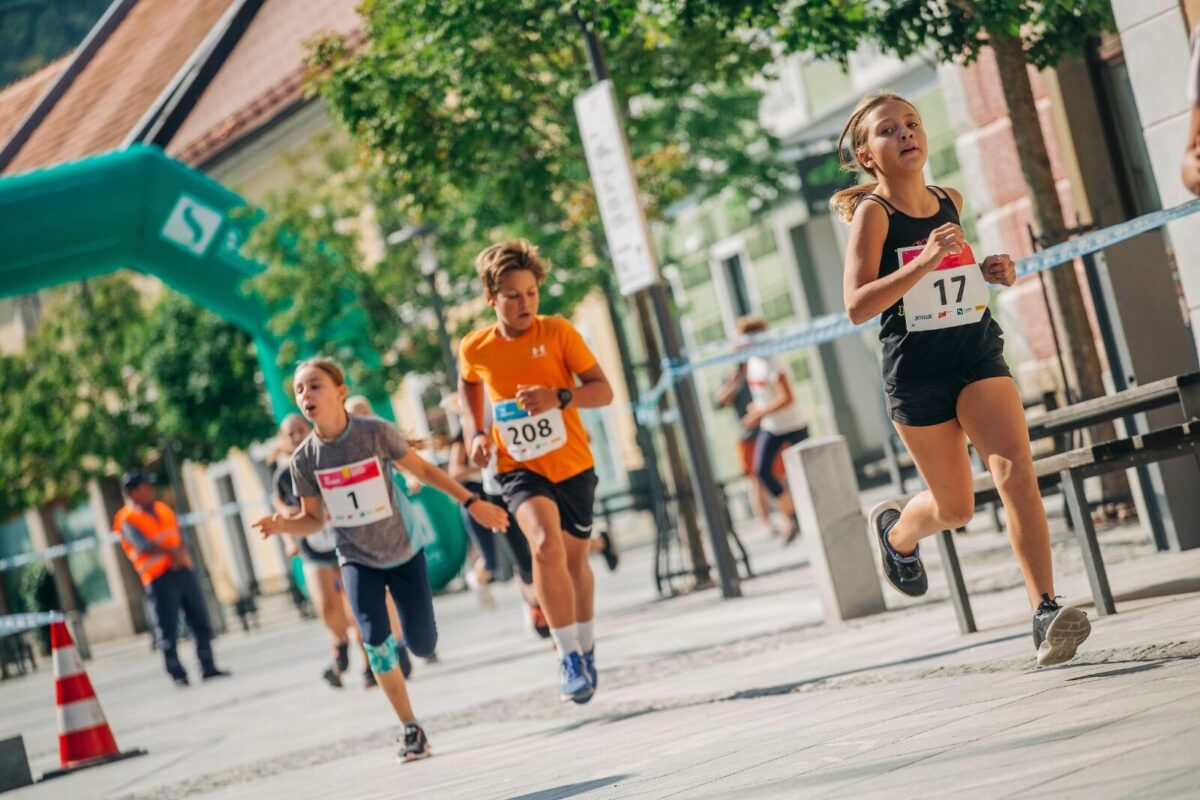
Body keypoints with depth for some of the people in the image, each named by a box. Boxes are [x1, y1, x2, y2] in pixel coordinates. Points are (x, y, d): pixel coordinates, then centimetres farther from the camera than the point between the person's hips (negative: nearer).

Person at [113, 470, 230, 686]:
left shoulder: (163, 509, 15)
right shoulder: (127, 520, -5)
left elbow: (181, 537, 9)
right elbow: (144, 546, -18)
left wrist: (180, 552, -12)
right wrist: (170, 551, -25)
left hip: (182, 569, 6)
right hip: (158, 577, -6)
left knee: (200, 619, 8)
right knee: (167, 626, -5)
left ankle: (208, 667, 16)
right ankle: (177, 673, 3)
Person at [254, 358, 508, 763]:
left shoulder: (377, 432, -19)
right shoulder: (304, 459, -13)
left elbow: (422, 469, -5)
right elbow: (314, 519, 0)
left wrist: (472, 502, -7)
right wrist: (283, 525, -21)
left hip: (404, 552, 0)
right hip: (357, 560, 1)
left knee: (422, 645, 3)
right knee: (376, 640, -19)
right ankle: (411, 729, -3)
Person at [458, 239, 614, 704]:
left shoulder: (558, 332, -9)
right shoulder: (474, 349, -5)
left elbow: (603, 391, -11)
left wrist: (559, 396, -28)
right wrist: (476, 433, 4)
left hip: (573, 465, 1)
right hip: (519, 469, -1)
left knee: (574, 560, 15)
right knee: (546, 543, -28)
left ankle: (585, 645, 44)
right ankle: (569, 657, -19)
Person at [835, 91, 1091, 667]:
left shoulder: (949, 201, 6)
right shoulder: (873, 213, -11)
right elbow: (856, 306, -21)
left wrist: (990, 271, 5)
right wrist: (925, 260, -31)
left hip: (977, 350, 3)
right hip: (916, 370, -3)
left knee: (1015, 470, -19)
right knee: (955, 508, 10)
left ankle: (1045, 612, -22)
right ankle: (896, 531, 46)